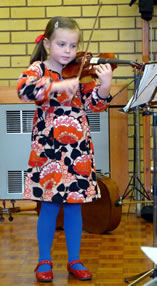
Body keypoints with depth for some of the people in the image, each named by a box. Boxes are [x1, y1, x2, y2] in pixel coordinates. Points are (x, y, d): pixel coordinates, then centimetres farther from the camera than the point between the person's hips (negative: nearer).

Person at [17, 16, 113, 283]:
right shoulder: (38, 69, -3)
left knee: (74, 207, 10)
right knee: (49, 207, 4)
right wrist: (59, 85, -31)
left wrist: (104, 86, -22)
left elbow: (94, 104, -2)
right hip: (48, 149, -3)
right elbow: (23, 90, -22)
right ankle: (44, 261, 20)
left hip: (78, 151, 3)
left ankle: (74, 261, 23)